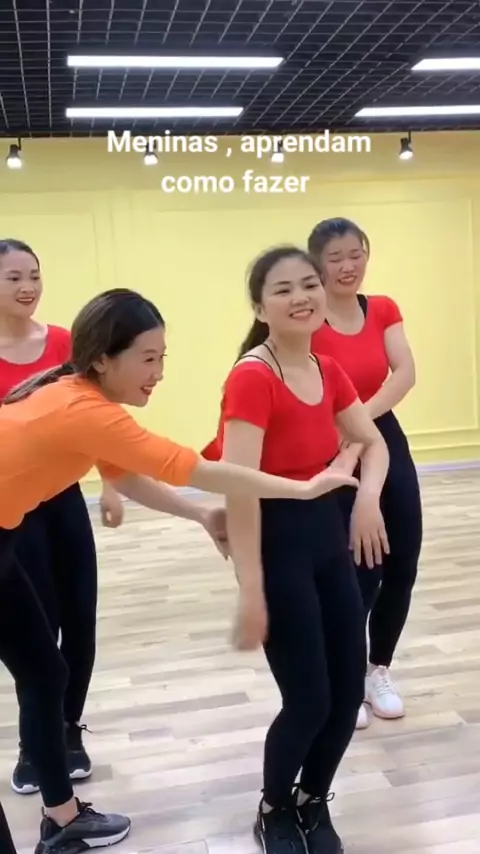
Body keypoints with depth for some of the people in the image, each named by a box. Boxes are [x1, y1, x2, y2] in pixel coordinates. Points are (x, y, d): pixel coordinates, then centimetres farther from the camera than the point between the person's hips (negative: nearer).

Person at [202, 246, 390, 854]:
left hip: (328, 533, 8)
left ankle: (313, 804, 37)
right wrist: (251, 590, -25)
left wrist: (368, 495, -8)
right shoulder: (251, 379, -19)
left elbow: (374, 443, 14)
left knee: (349, 692, 11)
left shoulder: (328, 371, 6)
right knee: (309, 700, -1)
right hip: (277, 541, -8)